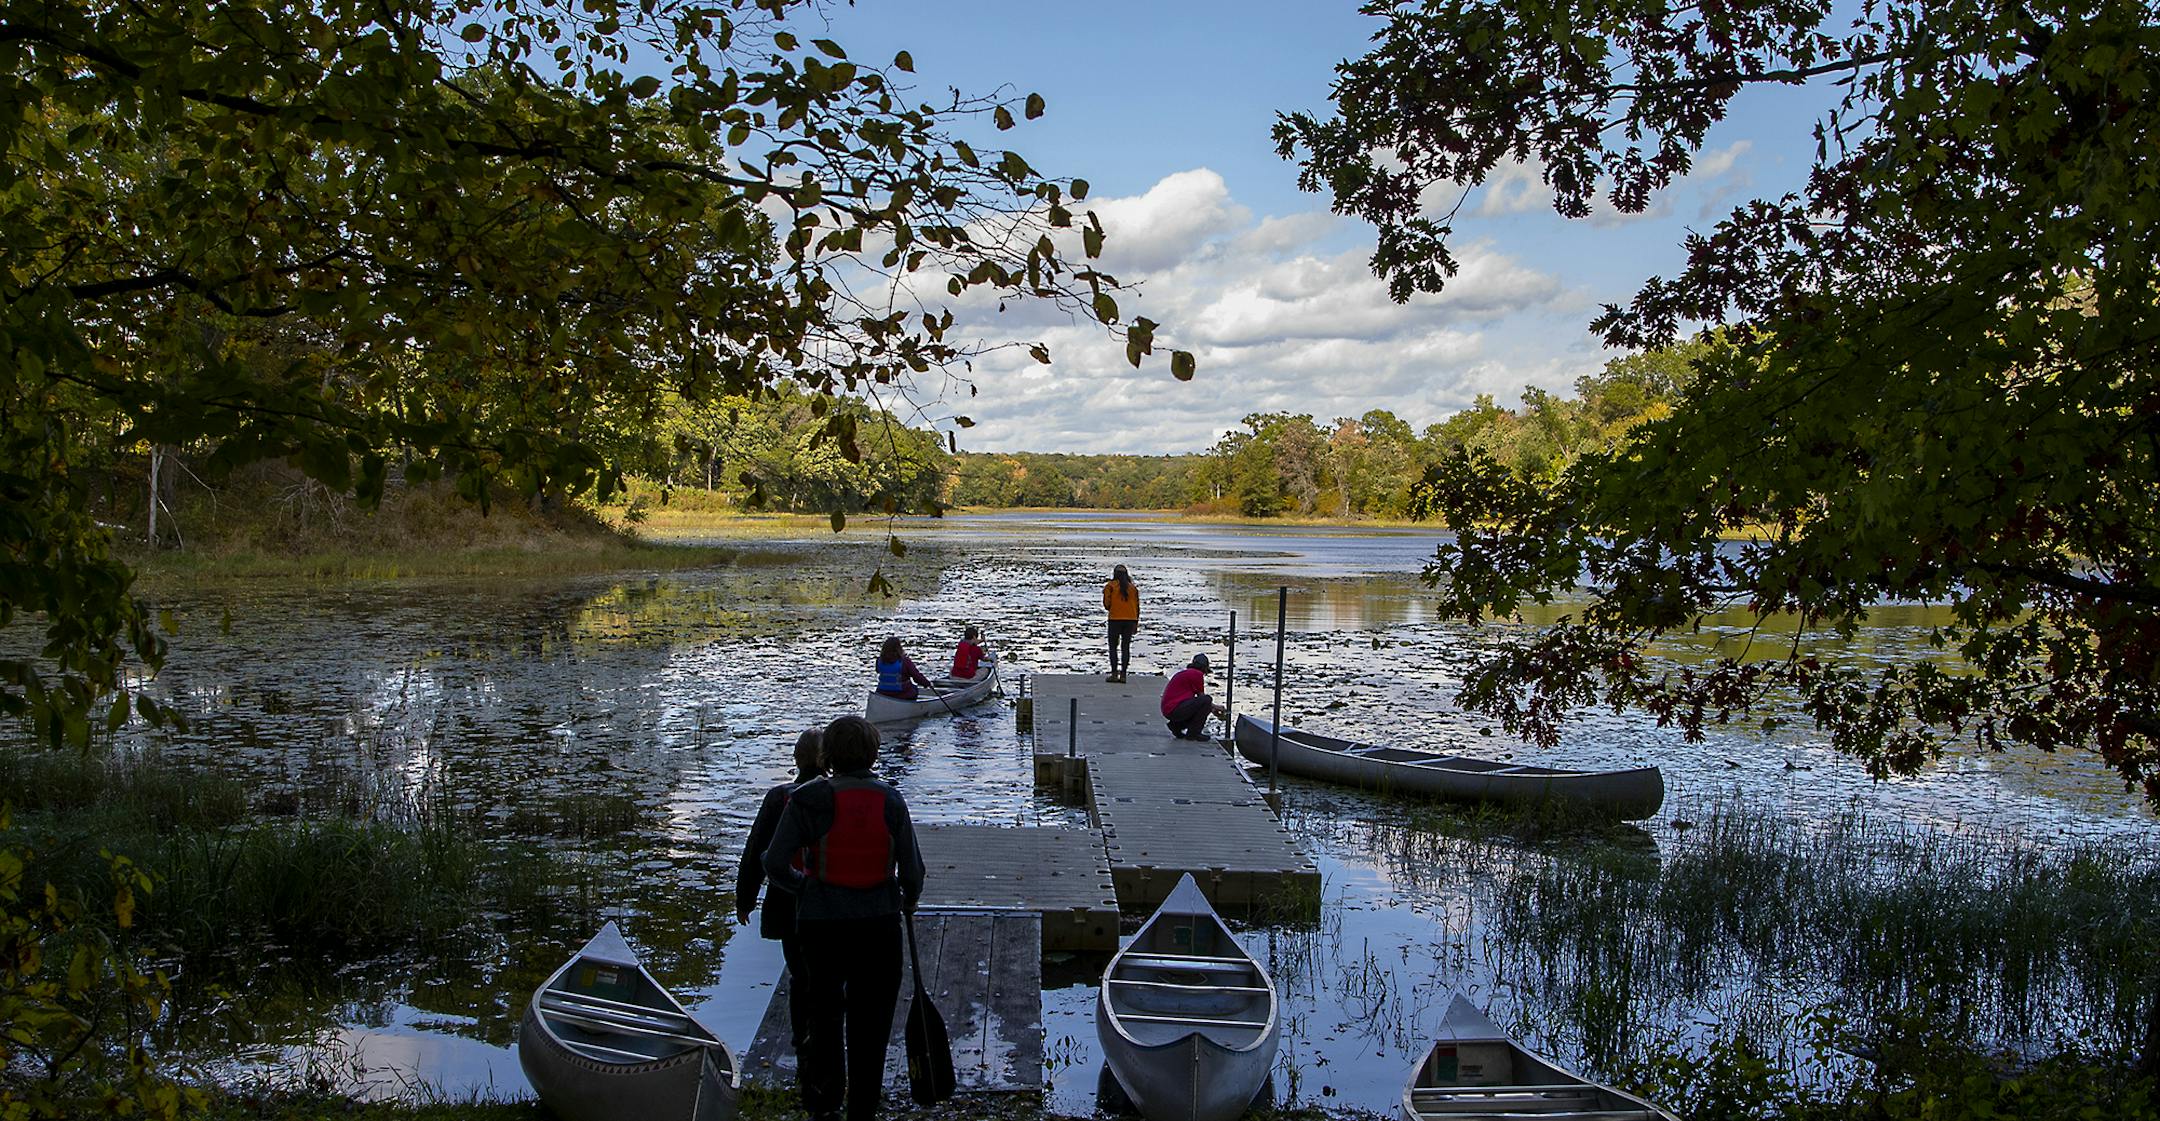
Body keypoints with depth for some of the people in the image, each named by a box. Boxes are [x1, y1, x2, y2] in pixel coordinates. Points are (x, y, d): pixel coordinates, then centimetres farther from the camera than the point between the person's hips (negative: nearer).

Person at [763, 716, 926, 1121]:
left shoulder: (808, 798, -10)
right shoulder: (890, 801, -6)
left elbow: (775, 863, -11)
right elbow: (912, 870, -4)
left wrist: (801, 886, 9)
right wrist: (908, 901, 17)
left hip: (820, 922, -1)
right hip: (878, 924, 1)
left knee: (824, 1008, 20)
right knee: (871, 1016, 13)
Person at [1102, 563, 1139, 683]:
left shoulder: (1110, 586, -3)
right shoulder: (1133, 587, 8)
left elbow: (1107, 604, -7)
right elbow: (1137, 606, 8)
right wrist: (1136, 624, 13)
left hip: (1115, 619, -3)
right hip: (1130, 619, 3)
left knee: (1113, 646, 5)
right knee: (1126, 647, 7)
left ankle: (1114, 673, -2)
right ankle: (1123, 674, 3)